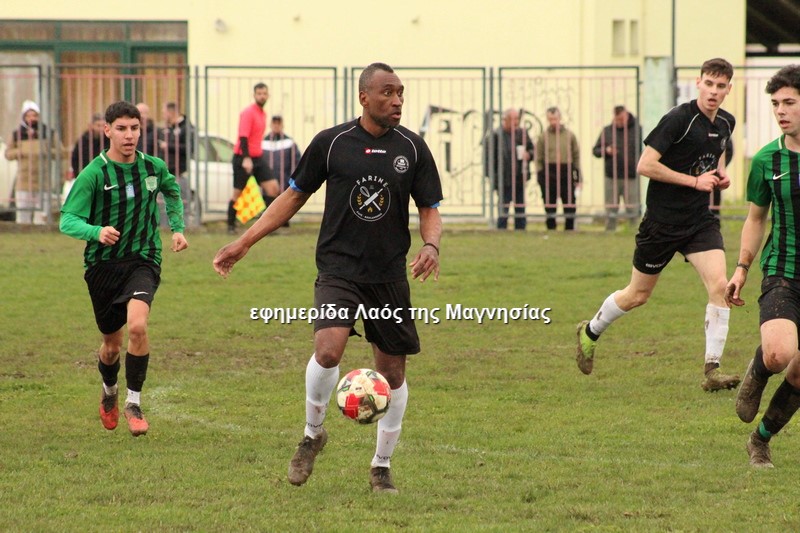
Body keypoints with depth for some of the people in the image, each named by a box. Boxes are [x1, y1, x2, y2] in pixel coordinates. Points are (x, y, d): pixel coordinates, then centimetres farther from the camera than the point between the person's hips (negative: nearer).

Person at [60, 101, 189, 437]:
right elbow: (67, 220, -16)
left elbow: (172, 190, 25)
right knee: (112, 344, 10)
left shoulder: (153, 167, 1)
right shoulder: (94, 174, -11)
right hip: (103, 265, -1)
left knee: (137, 324, -26)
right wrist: (96, 232, -34)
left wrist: (177, 228, 16)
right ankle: (109, 392, 44)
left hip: (143, 260, 1)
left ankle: (134, 403, -11)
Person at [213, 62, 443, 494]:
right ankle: (312, 434, 0)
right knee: (329, 347, -25)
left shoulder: (412, 148, 1)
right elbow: (294, 195, 8)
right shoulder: (331, 143, -3)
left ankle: (382, 467, 23)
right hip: (338, 268, -2)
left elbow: (430, 210, 7)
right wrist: (244, 243, 5)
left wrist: (431, 245, -16)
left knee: (393, 370, 6)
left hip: (390, 275, 2)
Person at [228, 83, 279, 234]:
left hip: (257, 158, 8)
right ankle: (231, 225, 12)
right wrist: (246, 158, -28)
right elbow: (243, 137, -20)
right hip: (243, 158, -8)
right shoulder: (248, 113, -12)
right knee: (238, 192, 0)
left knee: (273, 187, -4)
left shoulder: (263, 113, 13)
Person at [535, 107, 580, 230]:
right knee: (550, 206, 4)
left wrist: (577, 177, 6)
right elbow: (538, 159, 4)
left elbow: (576, 156, 10)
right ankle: (551, 229, 10)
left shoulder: (570, 135, 7)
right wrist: (540, 176, -4)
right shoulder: (543, 137, 3)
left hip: (567, 173, 1)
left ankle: (569, 229, 10)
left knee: (569, 206, 2)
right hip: (549, 173, -1)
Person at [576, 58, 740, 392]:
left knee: (720, 286, -15)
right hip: (662, 222, -5)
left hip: (700, 220, 5)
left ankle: (712, 371, -11)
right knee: (637, 295, 9)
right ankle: (590, 333, 37)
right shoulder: (678, 119, -18)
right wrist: (695, 181, -20)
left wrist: (720, 173, 5)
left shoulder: (726, 123, 5)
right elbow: (645, 165, -20)